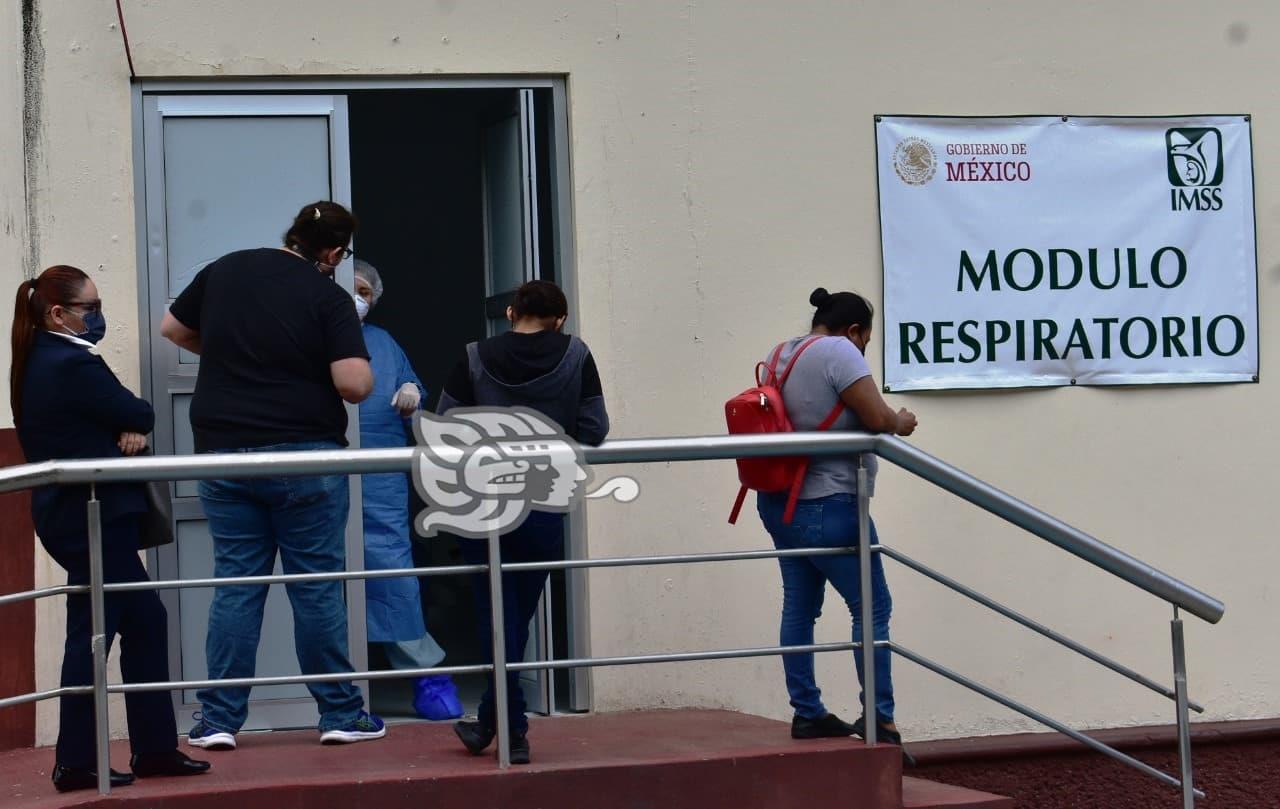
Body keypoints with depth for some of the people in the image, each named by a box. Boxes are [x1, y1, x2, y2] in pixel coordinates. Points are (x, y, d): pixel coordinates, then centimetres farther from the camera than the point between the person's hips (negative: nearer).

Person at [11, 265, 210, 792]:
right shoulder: (74, 364, -17)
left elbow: (127, 420, 13)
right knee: (92, 633, -5)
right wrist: (134, 426, 7)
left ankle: (154, 748, 15)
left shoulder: (35, 364, 14)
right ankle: (75, 763, -1)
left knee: (145, 621, 13)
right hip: (94, 515, -10)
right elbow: (139, 415, -12)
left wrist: (129, 428, -5)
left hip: (65, 511, 10)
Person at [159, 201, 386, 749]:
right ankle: (340, 714, 10)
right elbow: (355, 384, -17)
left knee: (234, 589, 7)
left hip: (224, 453, 4)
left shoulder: (224, 272, 6)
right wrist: (362, 377, 6)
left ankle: (218, 720, 6)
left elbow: (172, 328, 19)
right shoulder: (328, 298, -8)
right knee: (317, 588, 4)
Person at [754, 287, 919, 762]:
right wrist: (902, 422, 3)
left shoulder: (779, 356, 13)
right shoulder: (839, 352, -13)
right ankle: (878, 719, -2)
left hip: (779, 504, 9)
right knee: (872, 608, -2)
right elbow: (878, 418, -19)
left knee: (799, 606, 11)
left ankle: (808, 714, 15)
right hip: (827, 507, -9)